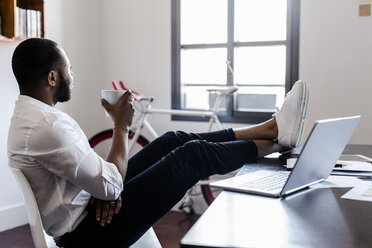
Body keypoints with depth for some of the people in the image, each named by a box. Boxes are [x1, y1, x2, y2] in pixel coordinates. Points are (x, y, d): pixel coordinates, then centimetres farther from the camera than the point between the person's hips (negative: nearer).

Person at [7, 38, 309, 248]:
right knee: (194, 154, -7)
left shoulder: (29, 114, 5)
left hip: (88, 207, 10)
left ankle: (270, 128, 17)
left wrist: (106, 188, -8)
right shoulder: (47, 127, -29)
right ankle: (277, 140, 14)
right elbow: (111, 186, -24)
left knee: (175, 140, 8)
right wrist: (122, 125, -12)